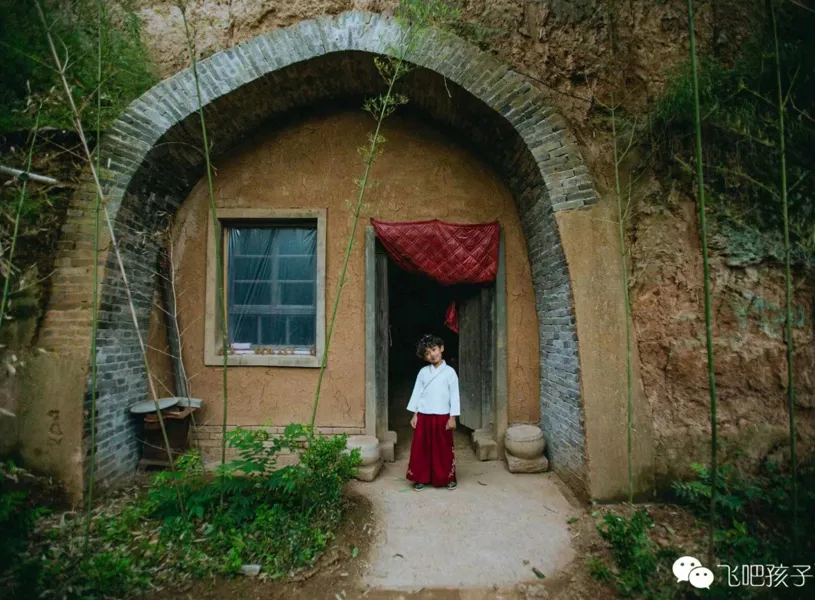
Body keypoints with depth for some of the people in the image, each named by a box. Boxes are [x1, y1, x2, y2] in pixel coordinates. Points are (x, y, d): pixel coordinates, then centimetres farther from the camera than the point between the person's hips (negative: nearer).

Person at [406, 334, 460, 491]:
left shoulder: (449, 372, -4)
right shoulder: (423, 372, 4)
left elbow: (454, 395, -4)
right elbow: (417, 393, 6)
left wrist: (452, 417, -7)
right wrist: (414, 415, 3)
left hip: (442, 416, -2)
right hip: (423, 416, 3)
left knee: (444, 448, 7)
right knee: (421, 448, 7)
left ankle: (449, 478, 24)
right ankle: (421, 478, 21)